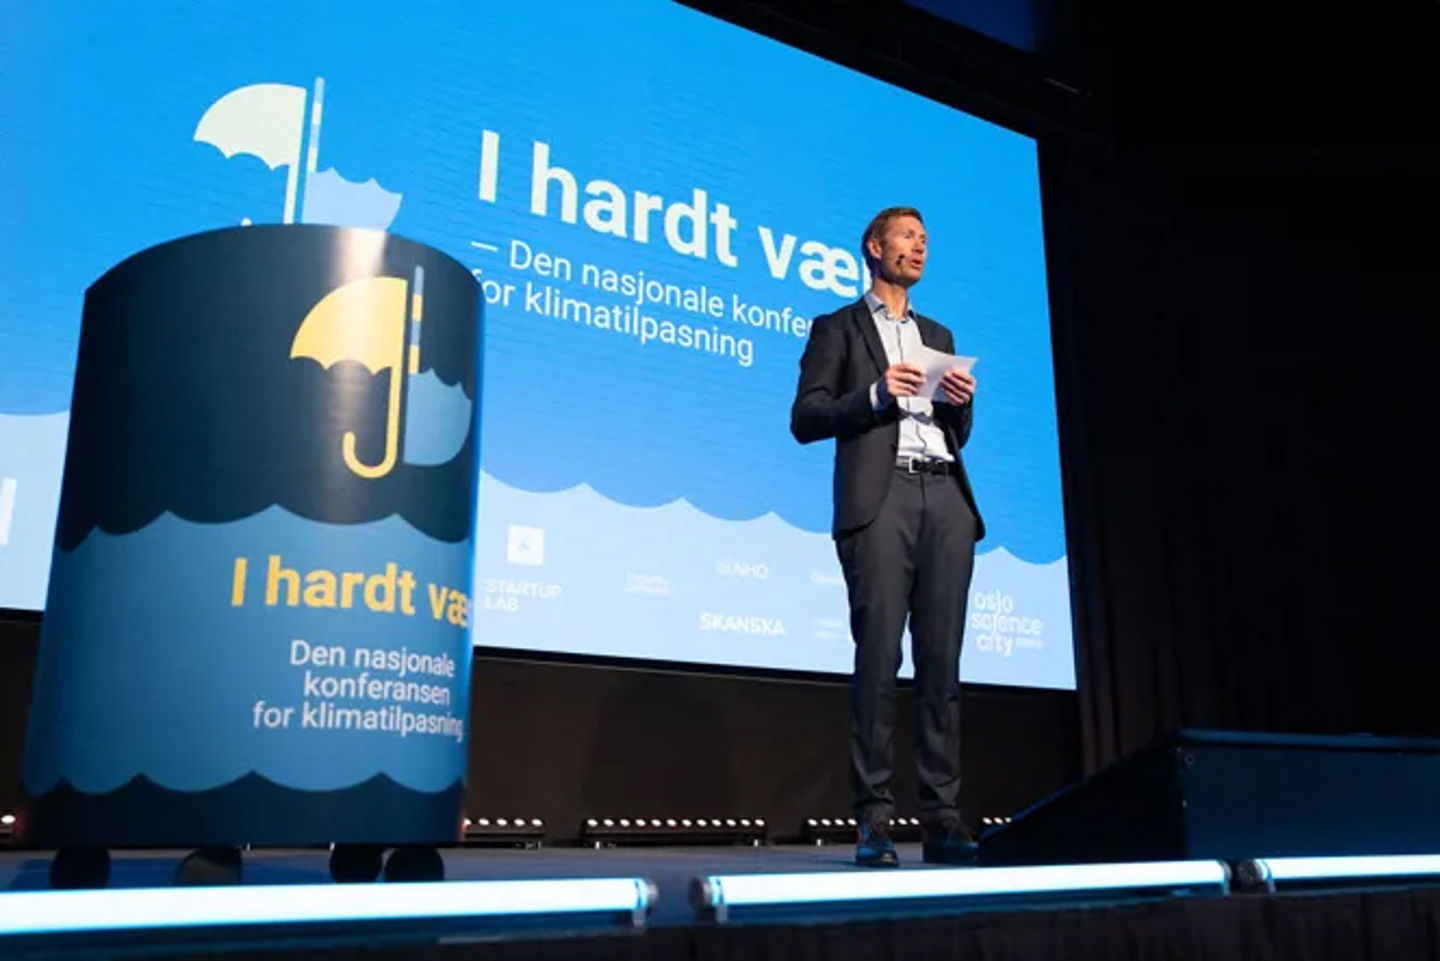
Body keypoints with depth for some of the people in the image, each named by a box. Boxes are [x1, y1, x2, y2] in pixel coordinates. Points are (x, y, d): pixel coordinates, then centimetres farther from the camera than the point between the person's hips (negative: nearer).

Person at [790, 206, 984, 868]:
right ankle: (873, 820, -7)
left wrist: (960, 403, 5)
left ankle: (942, 821, 0)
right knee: (878, 659, -10)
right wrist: (875, 394, -9)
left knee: (942, 663, -2)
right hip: (879, 497, -4)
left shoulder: (938, 336, 28)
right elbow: (805, 419, 3)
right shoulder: (837, 328, 15)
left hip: (945, 498, 4)